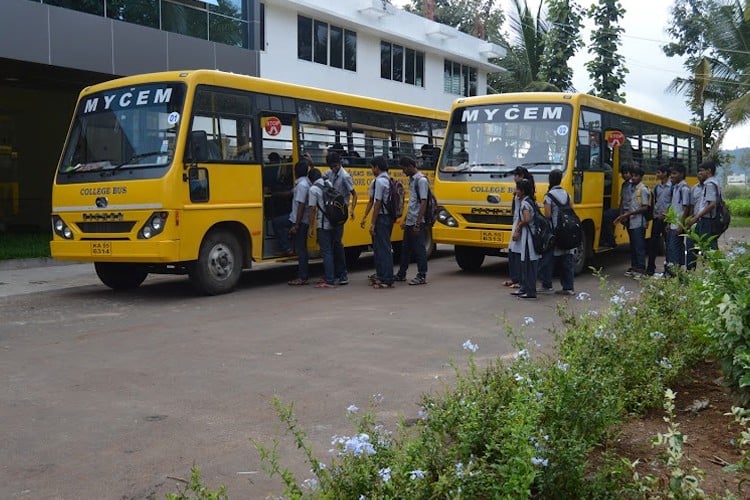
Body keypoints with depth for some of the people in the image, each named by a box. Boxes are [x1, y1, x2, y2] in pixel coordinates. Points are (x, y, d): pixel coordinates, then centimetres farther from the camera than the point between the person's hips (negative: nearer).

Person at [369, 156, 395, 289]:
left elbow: (377, 203, -17)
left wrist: (373, 223, -15)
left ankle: (387, 280, -4)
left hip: (382, 218, -10)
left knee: (383, 249, -6)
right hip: (389, 217, 10)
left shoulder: (380, 181, -14)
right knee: (380, 248, 16)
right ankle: (381, 276, 22)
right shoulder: (388, 180, 14)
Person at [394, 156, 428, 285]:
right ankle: (401, 274, 24)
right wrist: (405, 220, 19)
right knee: (405, 248, 15)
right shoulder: (412, 179, 14)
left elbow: (423, 203, -18)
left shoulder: (421, 180, -14)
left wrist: (418, 224, -21)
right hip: (409, 222, 9)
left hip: (417, 223, -9)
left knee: (419, 249, -2)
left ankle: (422, 276, 5)